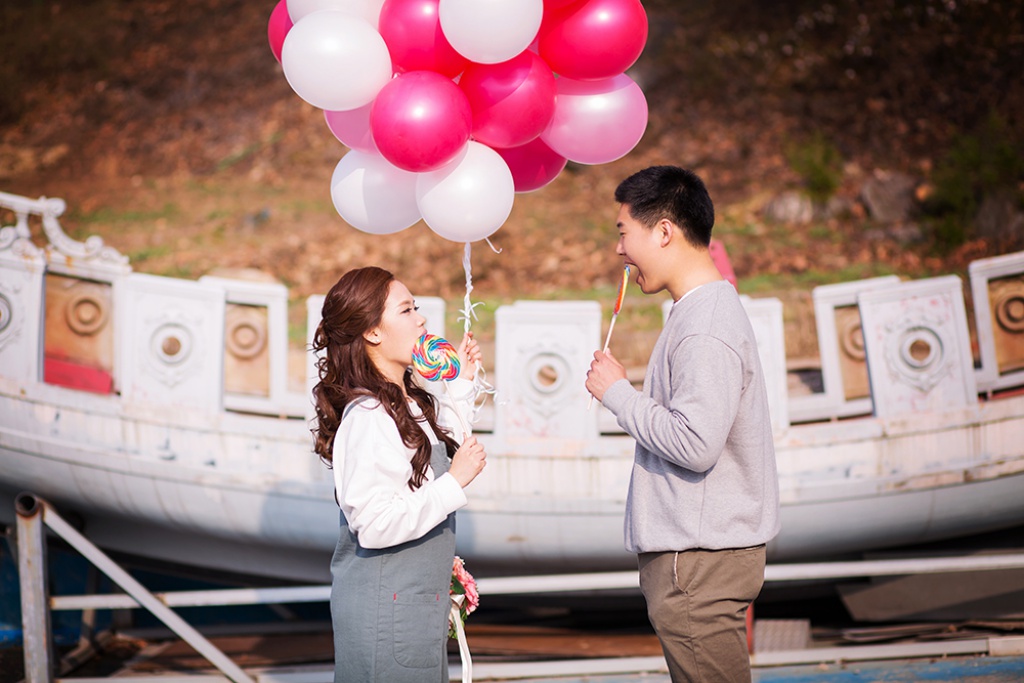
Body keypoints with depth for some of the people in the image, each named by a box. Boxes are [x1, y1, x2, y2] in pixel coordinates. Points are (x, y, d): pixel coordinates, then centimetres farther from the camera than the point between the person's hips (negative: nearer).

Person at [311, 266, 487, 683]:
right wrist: (455, 483, -20)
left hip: (417, 598, 10)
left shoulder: (412, 403, 9)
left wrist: (459, 386, 16)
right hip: (384, 611, -10)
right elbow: (374, 523, -26)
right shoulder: (366, 418, -21)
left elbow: (437, 454, 26)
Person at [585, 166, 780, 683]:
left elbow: (695, 443, -26)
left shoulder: (706, 329, -18)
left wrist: (617, 393, -15)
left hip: (699, 561, -10)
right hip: (692, 549, 10)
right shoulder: (705, 309, 14)